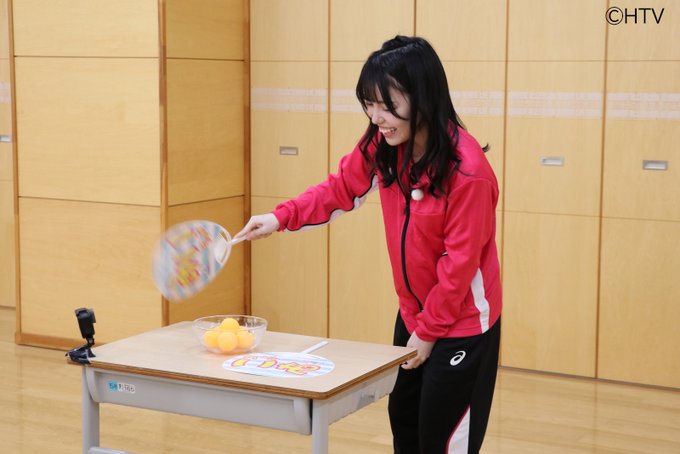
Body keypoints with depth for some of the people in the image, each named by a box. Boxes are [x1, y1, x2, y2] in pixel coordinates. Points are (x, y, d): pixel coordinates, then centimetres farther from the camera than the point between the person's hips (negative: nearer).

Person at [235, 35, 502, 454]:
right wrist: (281, 217, -9)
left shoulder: (467, 169, -27)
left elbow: (460, 261, -21)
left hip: (461, 324, -7)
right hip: (413, 313, 7)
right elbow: (340, 189, 6)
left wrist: (429, 331, -13)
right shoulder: (382, 145, -8)